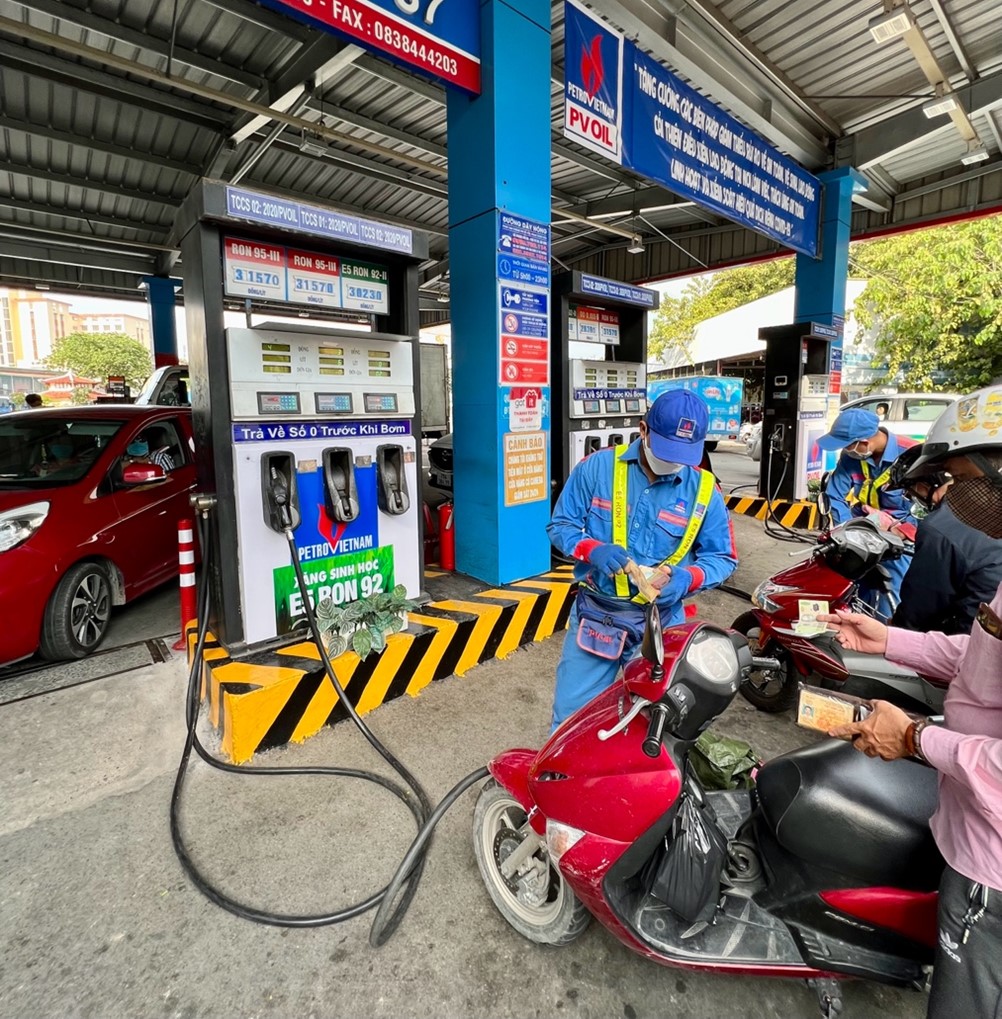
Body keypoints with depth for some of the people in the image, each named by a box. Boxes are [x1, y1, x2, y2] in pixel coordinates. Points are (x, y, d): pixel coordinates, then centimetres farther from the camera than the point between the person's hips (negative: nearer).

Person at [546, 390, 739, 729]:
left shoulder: (704, 490, -2)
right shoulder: (597, 467, -6)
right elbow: (560, 524, -1)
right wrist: (593, 549, -21)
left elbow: (722, 557, 4)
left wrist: (687, 578, -17)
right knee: (571, 716, 8)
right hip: (595, 613, -1)